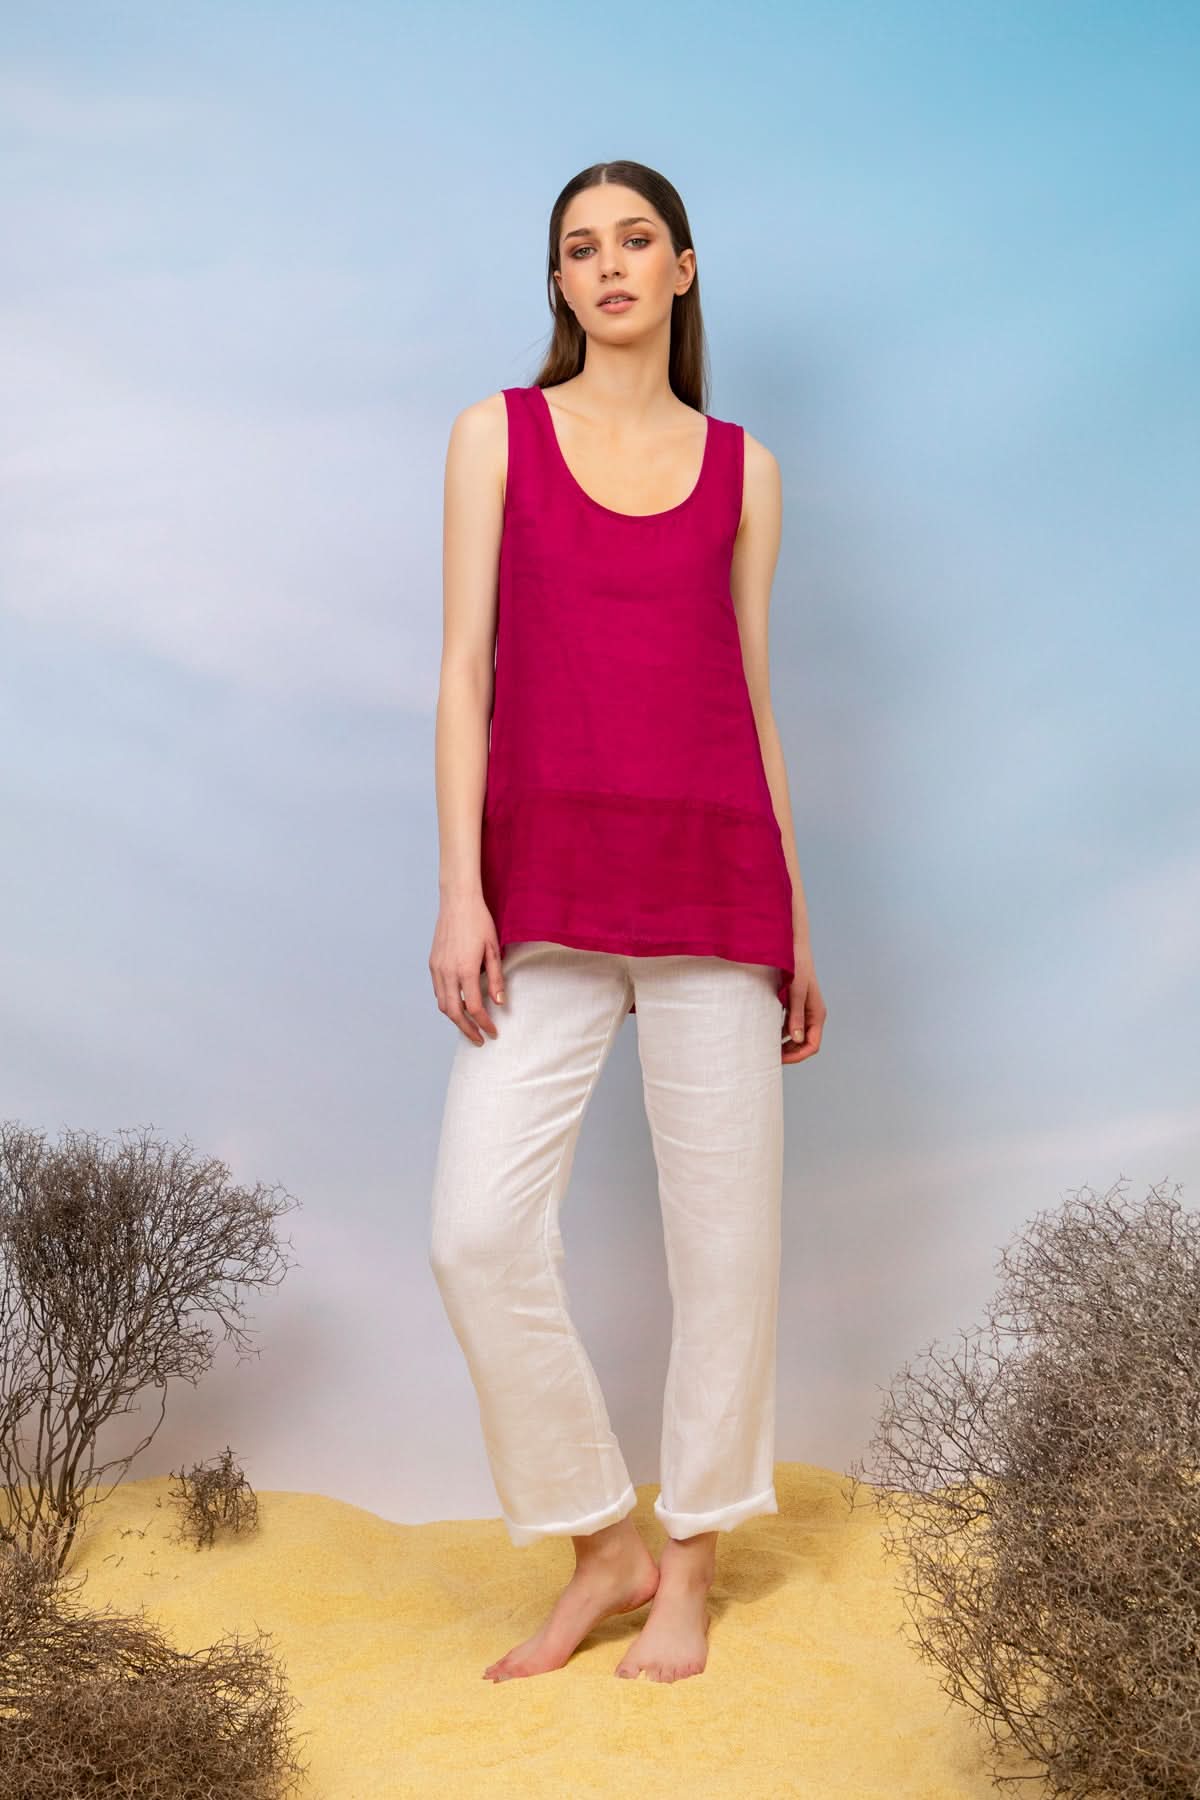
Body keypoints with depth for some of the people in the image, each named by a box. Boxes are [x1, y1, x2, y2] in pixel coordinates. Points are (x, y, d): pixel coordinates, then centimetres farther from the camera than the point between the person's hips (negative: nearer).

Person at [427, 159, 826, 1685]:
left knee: (723, 1231, 3)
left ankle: (688, 1568, 22)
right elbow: (465, 665, 2)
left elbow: (752, 693, 14)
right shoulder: (499, 433, 11)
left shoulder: (742, 468, 14)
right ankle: (602, 1547, 12)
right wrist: (460, 890, -8)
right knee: (478, 1231, -10)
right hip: (548, 881, -1)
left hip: (714, 878, 1)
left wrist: (794, 926, 11)